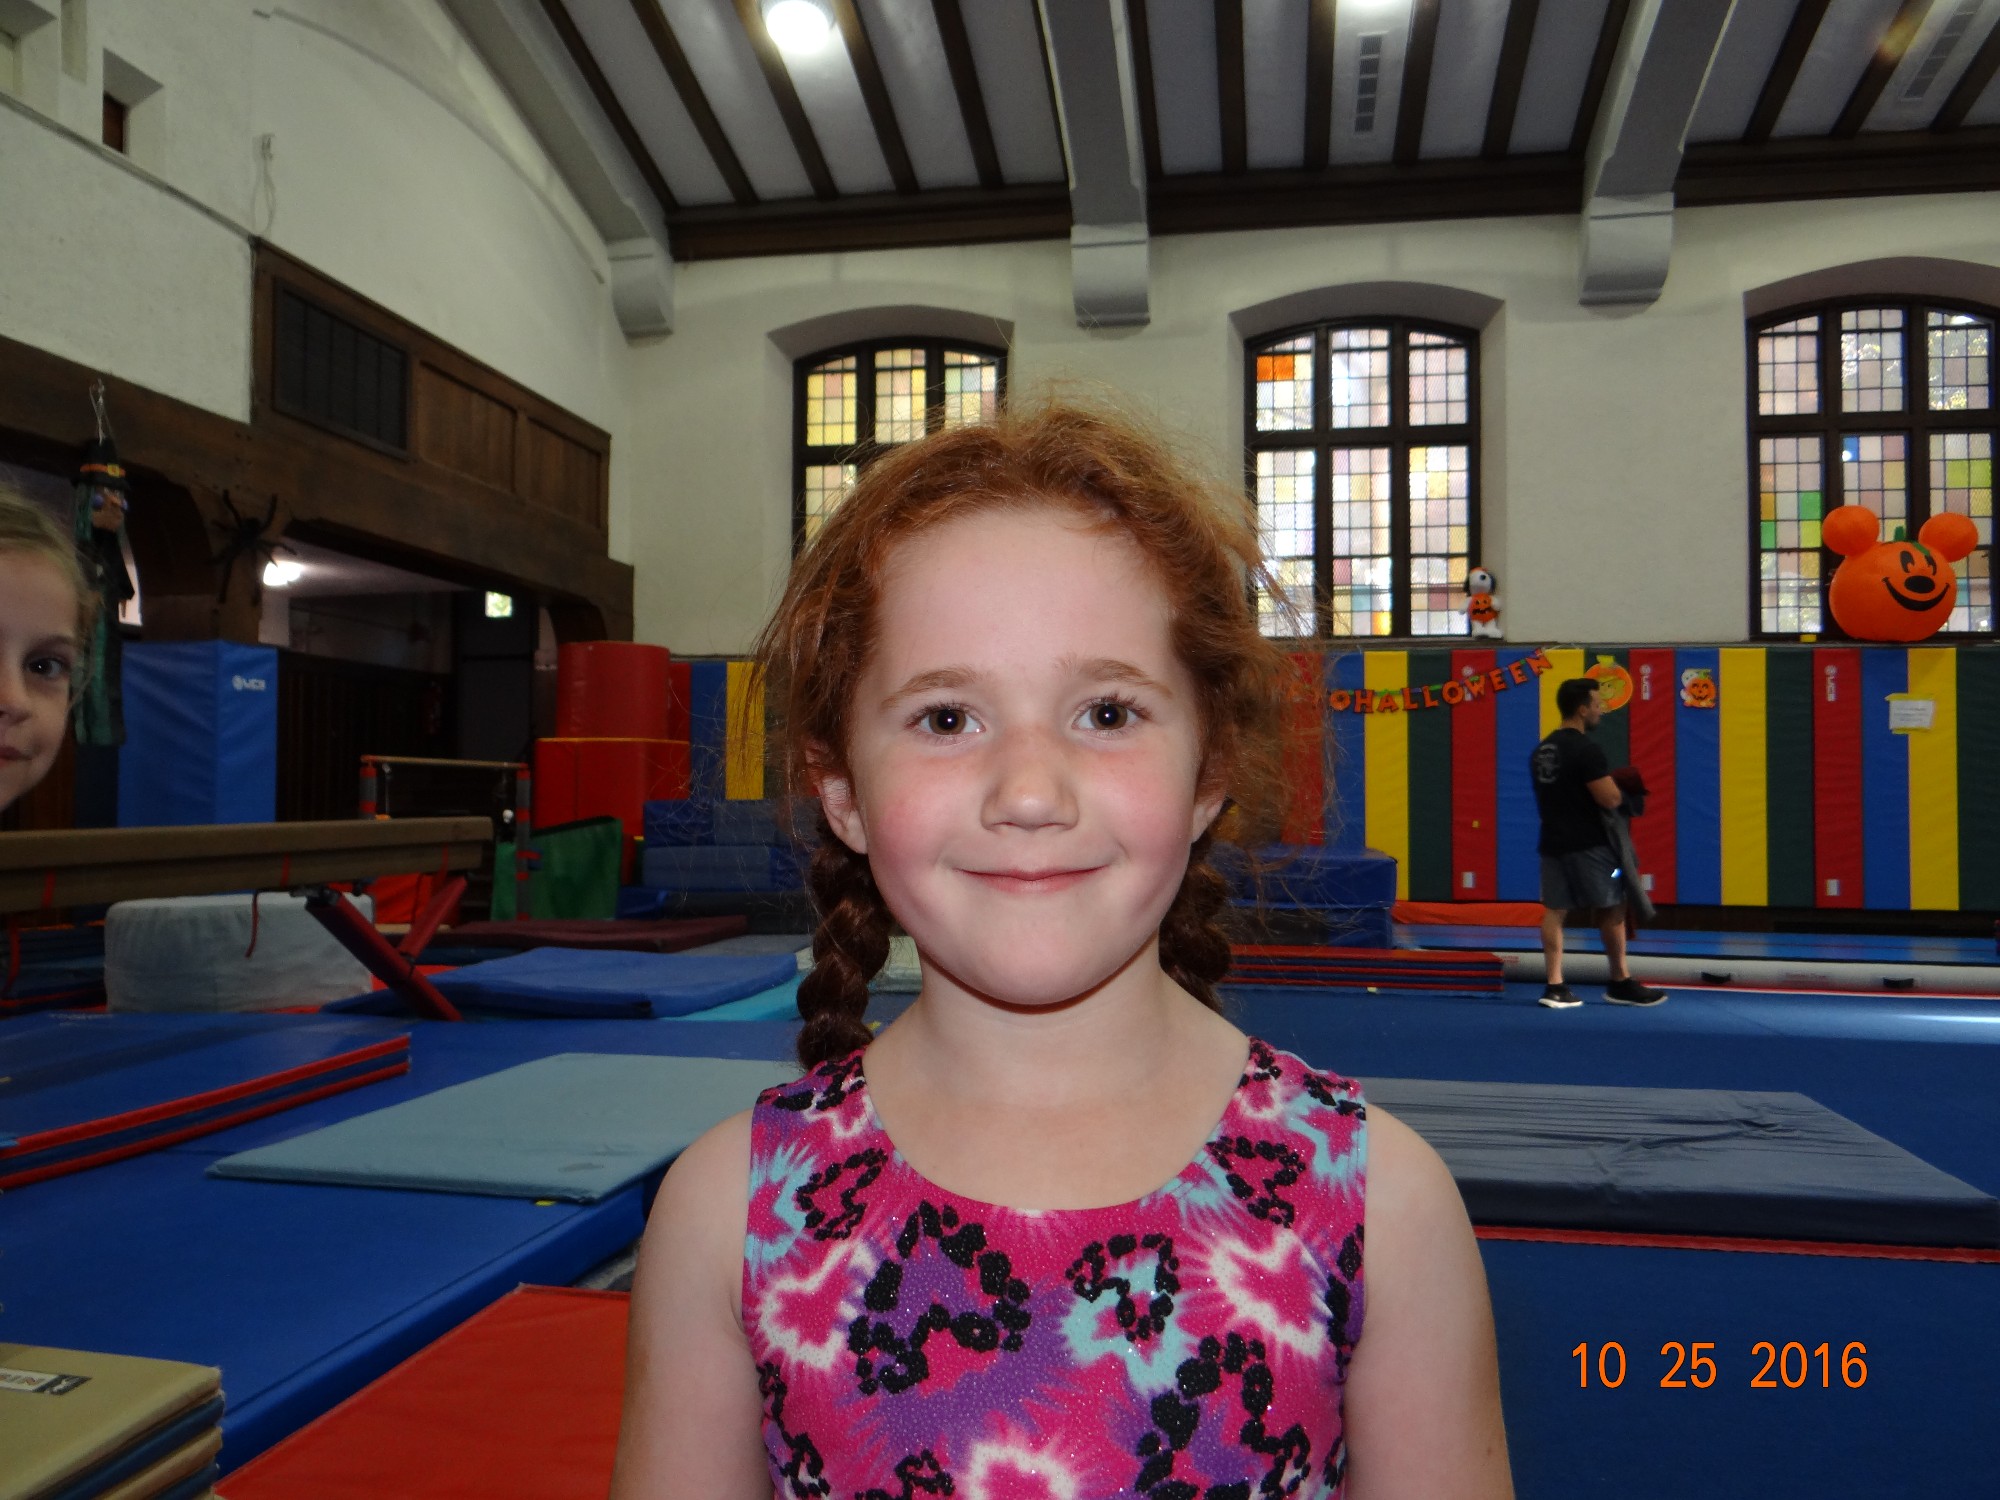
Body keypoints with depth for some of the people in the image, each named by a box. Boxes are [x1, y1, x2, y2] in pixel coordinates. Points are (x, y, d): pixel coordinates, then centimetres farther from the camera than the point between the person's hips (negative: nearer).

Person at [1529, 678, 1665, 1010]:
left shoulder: (1541, 751, 12)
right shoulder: (1586, 749, -16)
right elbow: (1610, 799, -19)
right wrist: (1619, 785, 1)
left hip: (1552, 842, 8)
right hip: (1587, 844, -8)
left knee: (1554, 911, 5)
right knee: (1611, 910, 6)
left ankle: (1555, 986, 2)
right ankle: (1621, 983, 16)